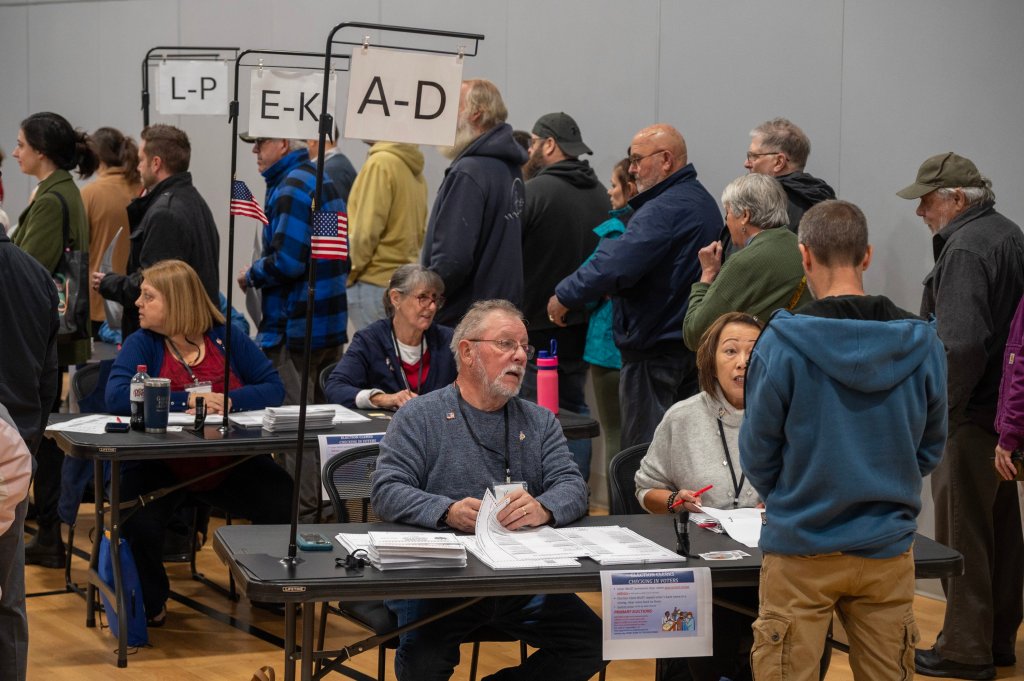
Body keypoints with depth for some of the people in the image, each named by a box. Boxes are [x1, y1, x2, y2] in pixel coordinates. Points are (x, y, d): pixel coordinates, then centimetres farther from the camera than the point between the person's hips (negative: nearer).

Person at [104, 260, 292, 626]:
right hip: (160, 467, -2)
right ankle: (151, 604, 2)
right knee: (140, 523, -31)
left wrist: (228, 401, -20)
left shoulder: (227, 338, 4)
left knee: (283, 503, -22)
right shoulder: (141, 344, -1)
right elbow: (117, 397, -18)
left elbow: (273, 387, -1)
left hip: (229, 465, 2)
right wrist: (188, 400, -21)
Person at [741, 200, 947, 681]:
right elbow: (931, 448, 6)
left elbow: (757, 452, -5)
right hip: (887, 550, 3)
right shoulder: (922, 344, -5)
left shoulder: (782, 343, -14)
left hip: (801, 551, -3)